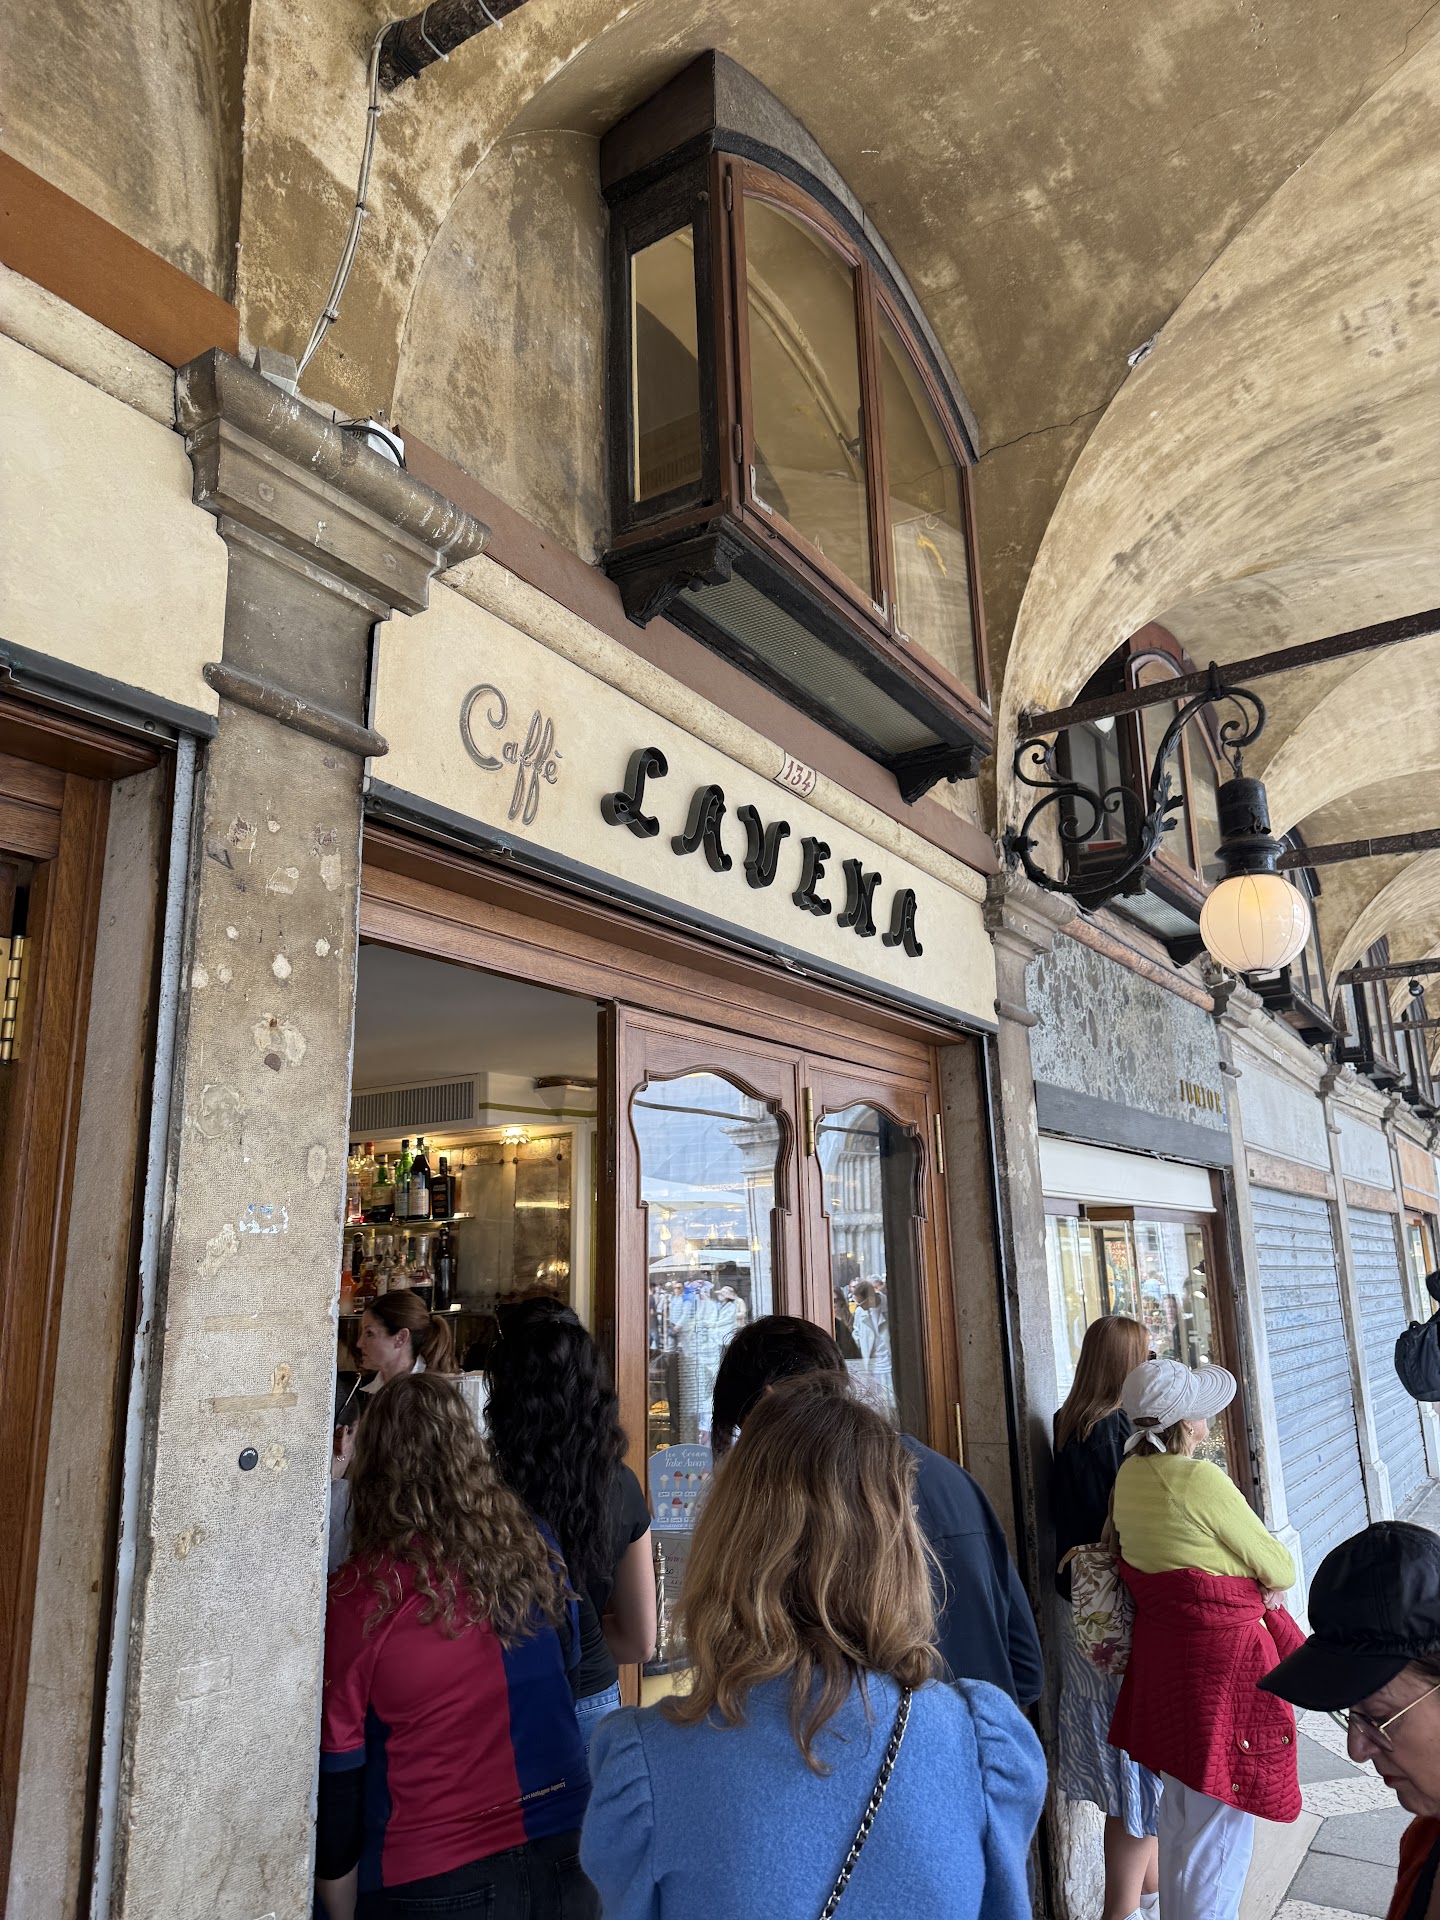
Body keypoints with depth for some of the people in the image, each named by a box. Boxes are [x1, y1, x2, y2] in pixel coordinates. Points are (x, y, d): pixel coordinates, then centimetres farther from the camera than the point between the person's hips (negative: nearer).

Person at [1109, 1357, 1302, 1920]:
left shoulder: (1130, 1474, 1)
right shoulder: (1199, 1479, -24)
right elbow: (1278, 1567, -12)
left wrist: (1245, 1582, 5)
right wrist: (1270, 1583, 9)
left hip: (1160, 1653, 9)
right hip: (1222, 1656, -8)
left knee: (1180, 1812, 26)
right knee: (1219, 1829, 6)